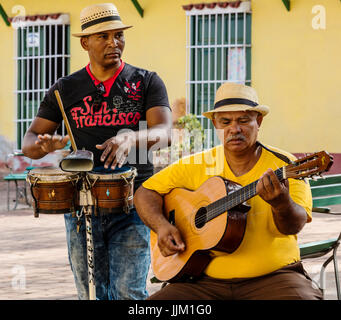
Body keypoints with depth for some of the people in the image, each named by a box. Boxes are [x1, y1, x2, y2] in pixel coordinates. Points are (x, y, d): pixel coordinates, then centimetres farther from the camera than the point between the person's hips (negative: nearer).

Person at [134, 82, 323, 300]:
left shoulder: (284, 165, -2)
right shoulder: (196, 166, 8)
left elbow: (293, 226, -15)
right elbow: (146, 192, 14)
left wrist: (282, 204, -39)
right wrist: (161, 226, -6)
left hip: (272, 276, -2)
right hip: (208, 280, 2)